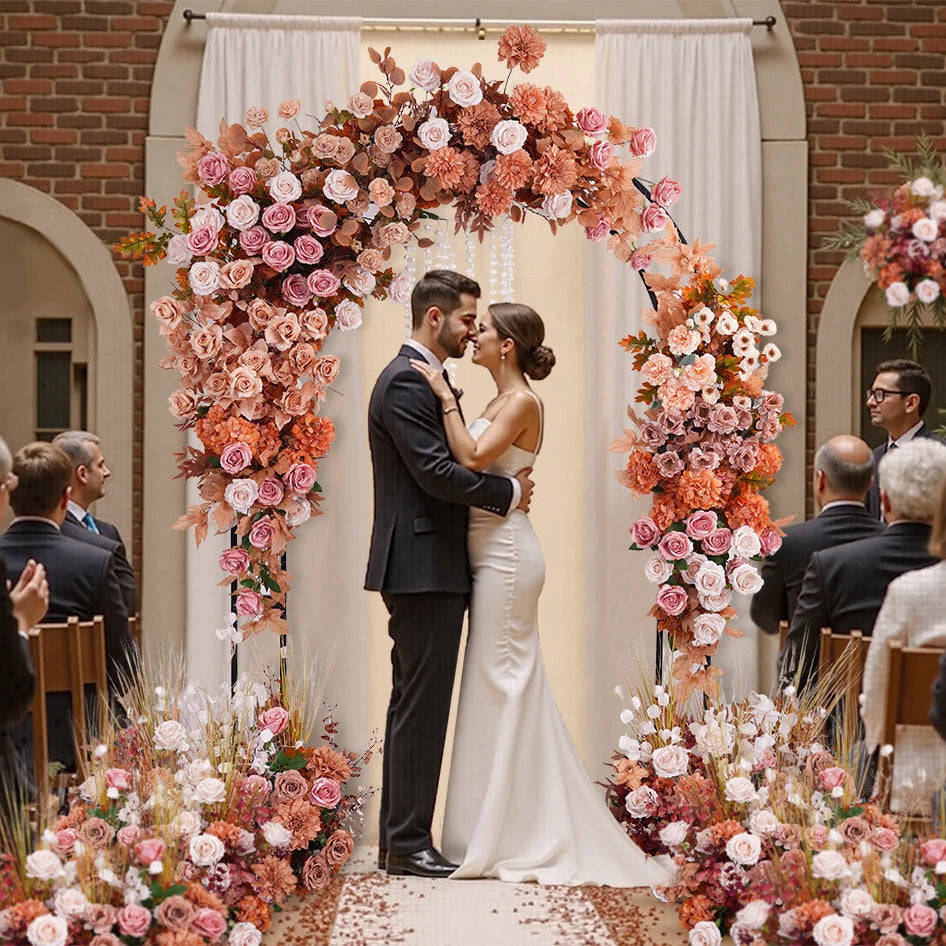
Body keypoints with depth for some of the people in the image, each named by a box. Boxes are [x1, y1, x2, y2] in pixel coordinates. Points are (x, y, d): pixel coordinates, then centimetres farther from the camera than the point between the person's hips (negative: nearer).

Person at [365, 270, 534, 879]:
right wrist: (509, 492, -10)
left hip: (430, 570, 11)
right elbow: (436, 472, -21)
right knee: (422, 705, -7)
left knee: (415, 706, 12)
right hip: (423, 567, -11)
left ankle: (400, 839, 17)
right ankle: (408, 844, -3)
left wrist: (503, 491, 5)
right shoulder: (407, 382, -13)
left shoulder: (424, 380, 19)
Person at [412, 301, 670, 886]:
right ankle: (502, 832, 18)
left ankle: (508, 838, 0)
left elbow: (472, 457, -25)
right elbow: (473, 460, 13)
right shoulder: (502, 402, 16)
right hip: (493, 553, 10)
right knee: (501, 685, 11)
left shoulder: (522, 403, -12)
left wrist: (446, 398, -18)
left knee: (503, 684, -6)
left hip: (505, 555, -10)